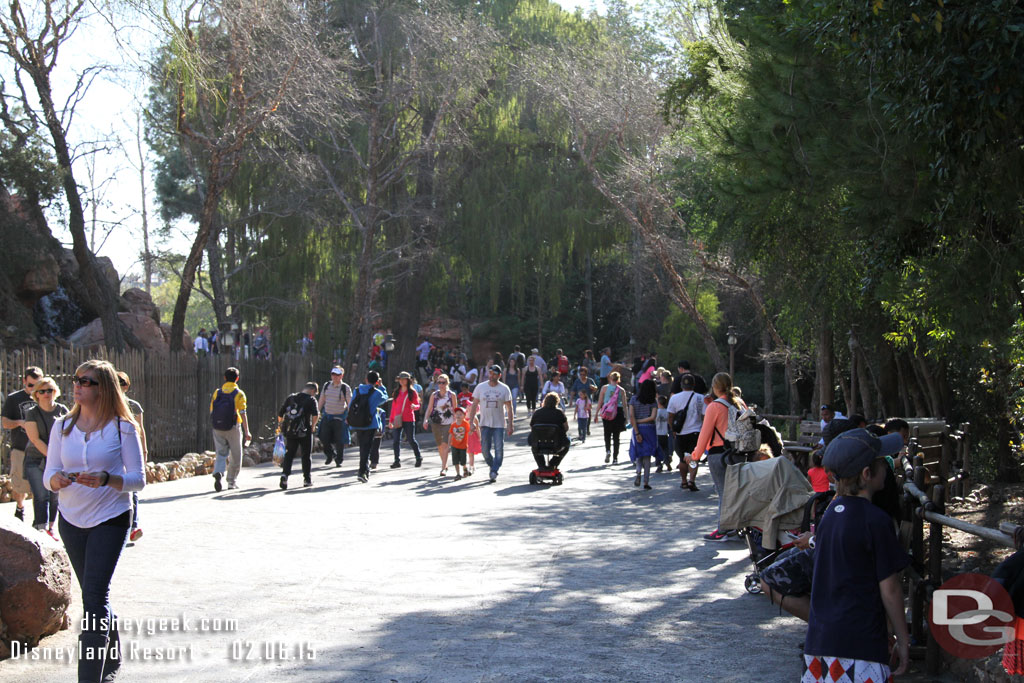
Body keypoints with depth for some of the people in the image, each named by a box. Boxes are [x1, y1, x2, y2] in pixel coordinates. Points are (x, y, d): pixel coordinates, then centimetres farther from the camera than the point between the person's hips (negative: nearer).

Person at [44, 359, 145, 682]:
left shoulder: (122, 428, -8)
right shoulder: (63, 427, 3)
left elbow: (138, 479, -9)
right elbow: (49, 476, 3)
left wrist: (107, 479, -28)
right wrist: (58, 480, -20)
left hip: (111, 519, -4)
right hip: (71, 520, 5)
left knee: (95, 595, -13)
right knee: (95, 596, 16)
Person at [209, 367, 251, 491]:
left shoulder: (216, 392, 6)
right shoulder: (239, 394, -6)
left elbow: (212, 412, 8)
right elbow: (243, 414, -12)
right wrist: (247, 432, -10)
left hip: (218, 429, 3)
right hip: (233, 428, -3)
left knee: (221, 454, 8)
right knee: (235, 456, 12)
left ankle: (218, 473, -20)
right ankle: (232, 481, 18)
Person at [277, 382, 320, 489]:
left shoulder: (290, 398, 9)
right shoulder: (311, 399, -3)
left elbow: (280, 414, 9)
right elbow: (316, 415, -19)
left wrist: (280, 426, 22)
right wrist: (313, 425, -2)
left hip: (289, 431, 3)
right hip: (305, 432, -3)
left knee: (289, 454, 9)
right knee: (306, 455, 10)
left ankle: (285, 474, -12)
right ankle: (307, 479, 16)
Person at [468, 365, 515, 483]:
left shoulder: (504, 389, 1)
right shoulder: (480, 387, 3)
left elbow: (509, 408, 3)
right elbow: (474, 405, 7)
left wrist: (510, 424, -3)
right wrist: (471, 422, 1)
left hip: (499, 424, -1)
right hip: (485, 424, 1)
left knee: (499, 450, -8)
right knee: (485, 450, 1)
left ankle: (494, 472, -2)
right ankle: (493, 467, 24)